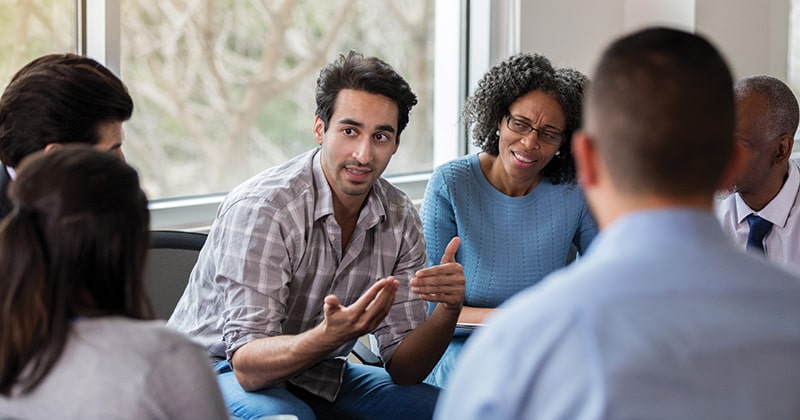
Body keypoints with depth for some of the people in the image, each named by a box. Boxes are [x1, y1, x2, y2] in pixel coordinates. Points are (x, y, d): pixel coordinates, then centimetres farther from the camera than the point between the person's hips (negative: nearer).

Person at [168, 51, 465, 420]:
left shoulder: (399, 219, -4)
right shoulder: (260, 209, -24)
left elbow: (403, 369, -5)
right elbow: (248, 365, -30)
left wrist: (448, 310, -25)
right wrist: (331, 335, -49)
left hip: (315, 375, 7)